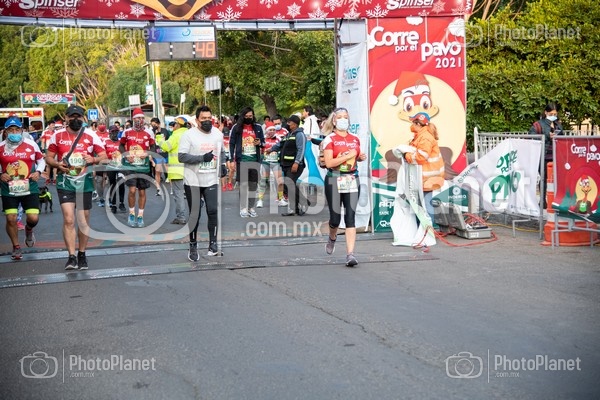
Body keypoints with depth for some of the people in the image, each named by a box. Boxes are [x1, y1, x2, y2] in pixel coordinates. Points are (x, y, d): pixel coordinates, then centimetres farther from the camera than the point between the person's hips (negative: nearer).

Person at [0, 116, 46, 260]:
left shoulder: (31, 145, -2)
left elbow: (41, 160, 12)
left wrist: (38, 172, -6)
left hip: (30, 188, 0)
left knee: (33, 218, -7)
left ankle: (29, 230, 31)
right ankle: (16, 247, 21)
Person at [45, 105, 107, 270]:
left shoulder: (91, 136, 0)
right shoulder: (58, 136, 2)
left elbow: (104, 156, 1)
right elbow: (48, 157, 8)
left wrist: (94, 159, -21)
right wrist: (57, 164, -14)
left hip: (85, 181, 1)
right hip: (65, 182, -1)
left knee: (83, 220, 9)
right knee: (69, 219, -13)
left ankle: (82, 255, 23)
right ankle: (72, 256, -11)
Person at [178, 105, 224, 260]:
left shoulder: (218, 134, 7)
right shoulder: (189, 135, -10)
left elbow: (222, 152, 23)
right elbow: (181, 157, -17)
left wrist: (221, 165, 6)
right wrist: (202, 157, -23)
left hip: (212, 181, 3)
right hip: (193, 181, -3)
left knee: (213, 211, -5)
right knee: (194, 214, 3)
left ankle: (213, 243, 8)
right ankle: (193, 246, 16)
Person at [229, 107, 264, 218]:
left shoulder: (258, 127, 9)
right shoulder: (236, 127, 1)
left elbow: (263, 142, 16)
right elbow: (231, 144, 1)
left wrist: (260, 143, -9)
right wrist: (232, 160, -5)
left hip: (255, 159, 3)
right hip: (242, 159, -3)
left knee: (253, 184, 6)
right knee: (243, 184, -5)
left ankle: (251, 207, 14)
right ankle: (243, 208, -2)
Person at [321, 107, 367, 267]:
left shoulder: (355, 139, 10)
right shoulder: (330, 139, -5)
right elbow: (328, 163, -15)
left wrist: (361, 157, 5)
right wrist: (348, 156, -17)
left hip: (352, 180, 3)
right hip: (334, 180, -3)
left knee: (350, 216, -6)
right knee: (335, 217, 1)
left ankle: (350, 254, -9)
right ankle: (332, 238, 37)